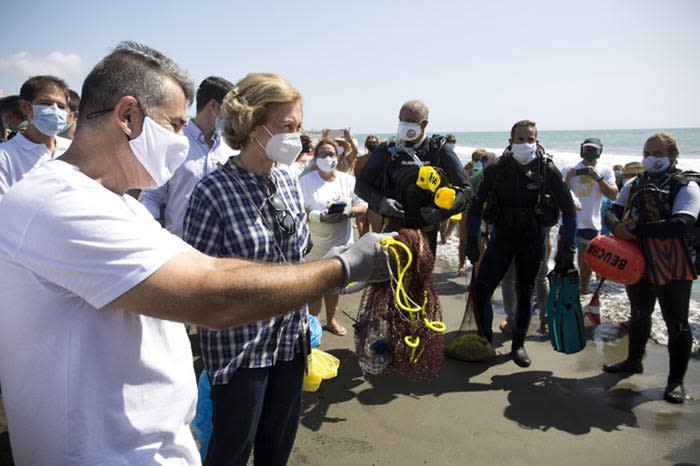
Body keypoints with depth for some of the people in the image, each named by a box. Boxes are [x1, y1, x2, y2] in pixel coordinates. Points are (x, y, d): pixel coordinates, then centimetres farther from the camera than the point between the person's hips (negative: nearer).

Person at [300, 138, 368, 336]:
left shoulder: (348, 180, 3)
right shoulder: (305, 181, -8)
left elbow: (363, 205, 3)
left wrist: (350, 211, -17)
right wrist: (318, 216, -28)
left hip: (341, 243, 4)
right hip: (316, 245, -4)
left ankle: (331, 320, 36)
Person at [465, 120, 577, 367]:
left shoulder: (548, 170, -7)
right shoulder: (497, 169, -6)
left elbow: (569, 210, -2)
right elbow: (476, 205, 0)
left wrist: (567, 247, -5)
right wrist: (471, 241, -3)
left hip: (532, 241, 0)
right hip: (501, 237, 0)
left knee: (525, 293, 10)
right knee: (480, 289, -6)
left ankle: (518, 344, 27)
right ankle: (485, 340, 14)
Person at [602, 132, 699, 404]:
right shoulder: (634, 185, 9)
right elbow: (612, 212, 4)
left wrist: (635, 229, -25)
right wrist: (618, 228, -20)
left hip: (672, 269, -5)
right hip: (637, 264, 6)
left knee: (677, 325, 4)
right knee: (639, 315, 22)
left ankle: (676, 381, 18)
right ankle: (634, 361, 41)